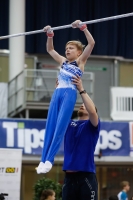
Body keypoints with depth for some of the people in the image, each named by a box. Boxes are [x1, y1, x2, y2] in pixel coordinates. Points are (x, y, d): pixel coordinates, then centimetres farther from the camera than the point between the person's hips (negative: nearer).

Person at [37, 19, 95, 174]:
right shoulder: (63, 61, 24)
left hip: (70, 93, -6)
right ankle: (43, 160, -6)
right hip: (57, 93, 6)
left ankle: (49, 160, -17)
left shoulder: (80, 61, 9)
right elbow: (50, 49, 36)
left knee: (60, 126, -13)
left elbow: (91, 43, -1)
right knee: (50, 126, -3)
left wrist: (83, 27, -6)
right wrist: (50, 35, 25)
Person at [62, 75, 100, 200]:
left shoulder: (92, 125, 4)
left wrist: (81, 90, -14)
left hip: (86, 176, -4)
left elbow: (92, 111, -15)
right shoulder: (68, 124, 17)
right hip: (69, 176, 4)